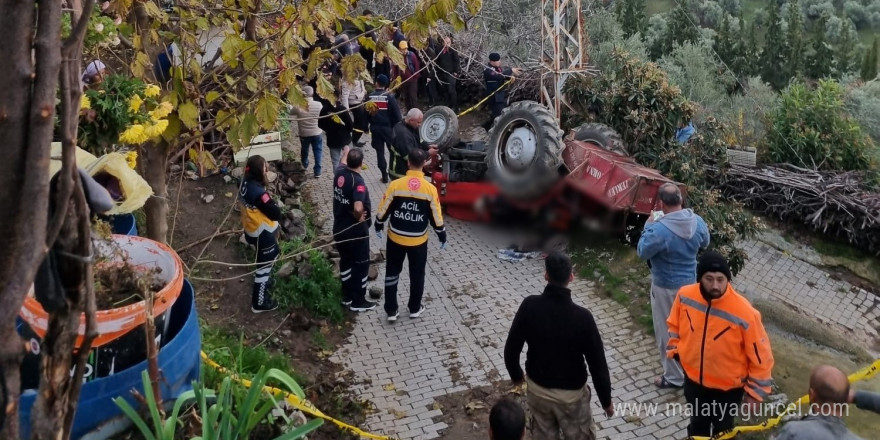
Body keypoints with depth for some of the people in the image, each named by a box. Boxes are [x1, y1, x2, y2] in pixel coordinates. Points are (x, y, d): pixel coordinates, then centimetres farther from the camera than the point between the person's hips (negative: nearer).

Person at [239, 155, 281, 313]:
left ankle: (264, 281, 55)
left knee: (272, 254, 32)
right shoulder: (259, 193, -34)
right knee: (265, 264, 7)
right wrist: (274, 204, -9)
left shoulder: (246, 183, -5)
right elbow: (276, 214, -26)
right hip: (262, 233, -9)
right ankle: (259, 303, 21)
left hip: (252, 229, 9)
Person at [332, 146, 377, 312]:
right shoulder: (358, 182, -26)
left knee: (345, 261, 21)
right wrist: (358, 217, -18)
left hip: (339, 228, 8)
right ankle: (358, 301, 16)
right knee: (361, 264, 7)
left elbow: (343, 163, 23)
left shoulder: (339, 173, -4)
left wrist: (346, 152, 43)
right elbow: (358, 208, -40)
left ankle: (347, 296, 33)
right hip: (356, 231, -7)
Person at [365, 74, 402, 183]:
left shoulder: (369, 96, -3)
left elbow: (366, 112, 4)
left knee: (379, 151, 8)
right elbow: (396, 113, -10)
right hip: (388, 127, -2)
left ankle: (384, 176, 9)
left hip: (375, 128, 2)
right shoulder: (389, 96, -10)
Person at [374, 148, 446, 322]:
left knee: (392, 273, 16)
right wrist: (442, 237, 8)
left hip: (395, 238, 0)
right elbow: (436, 218, -8)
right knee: (417, 275, 19)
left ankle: (391, 310, 20)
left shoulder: (395, 185, -14)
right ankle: (415, 308, 32)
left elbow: (383, 211, -6)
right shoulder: (430, 189, -14)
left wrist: (378, 227, 13)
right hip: (418, 240, 0)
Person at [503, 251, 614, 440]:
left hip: (537, 388, 3)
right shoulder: (582, 317, -25)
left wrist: (516, 374, 12)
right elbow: (598, 364, -17)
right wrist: (606, 400, -1)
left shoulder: (529, 305, -19)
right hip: (571, 393, -2)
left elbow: (511, 349, -8)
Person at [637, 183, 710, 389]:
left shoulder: (659, 229, -30)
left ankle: (674, 377, 23)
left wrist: (648, 226, -4)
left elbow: (642, 252, -15)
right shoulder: (698, 222, -9)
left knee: (667, 332, 10)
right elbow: (705, 244, 10)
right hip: (690, 282, 7)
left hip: (666, 287, -7)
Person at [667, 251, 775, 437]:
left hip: (727, 387, -3)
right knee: (698, 425, 27)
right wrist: (674, 349, 3)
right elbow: (674, 324, 4)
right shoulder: (685, 296, -19)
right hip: (694, 380, 3)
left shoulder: (744, 313, -31)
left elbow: (761, 356, -18)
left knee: (722, 430, 22)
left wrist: (755, 392, -10)